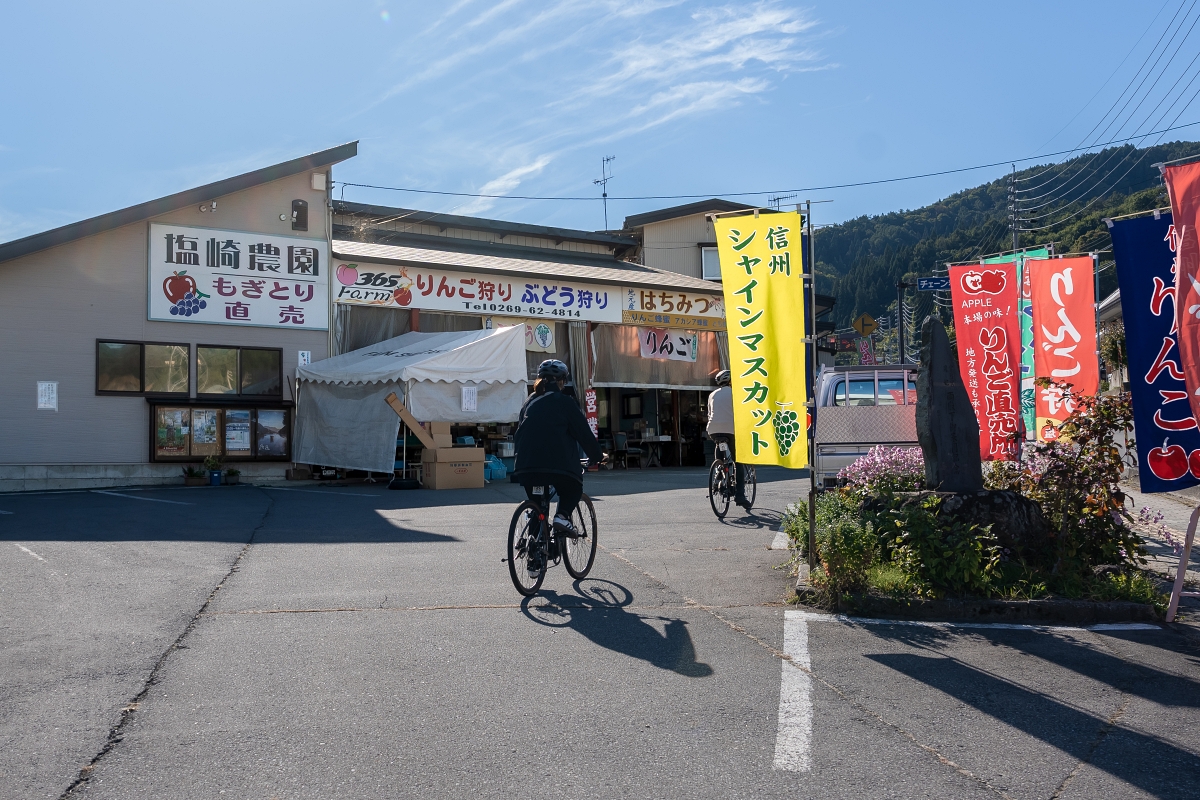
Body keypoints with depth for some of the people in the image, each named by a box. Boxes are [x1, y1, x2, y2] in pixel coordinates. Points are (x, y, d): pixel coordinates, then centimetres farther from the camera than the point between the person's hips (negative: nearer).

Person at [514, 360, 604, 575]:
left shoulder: (529, 403, 18)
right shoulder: (564, 402, 3)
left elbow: (518, 434, 24)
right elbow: (584, 433, 4)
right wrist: (597, 457, 17)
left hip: (525, 468, 5)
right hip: (558, 465, -4)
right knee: (574, 489, 26)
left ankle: (534, 561, 19)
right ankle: (563, 516, -3)